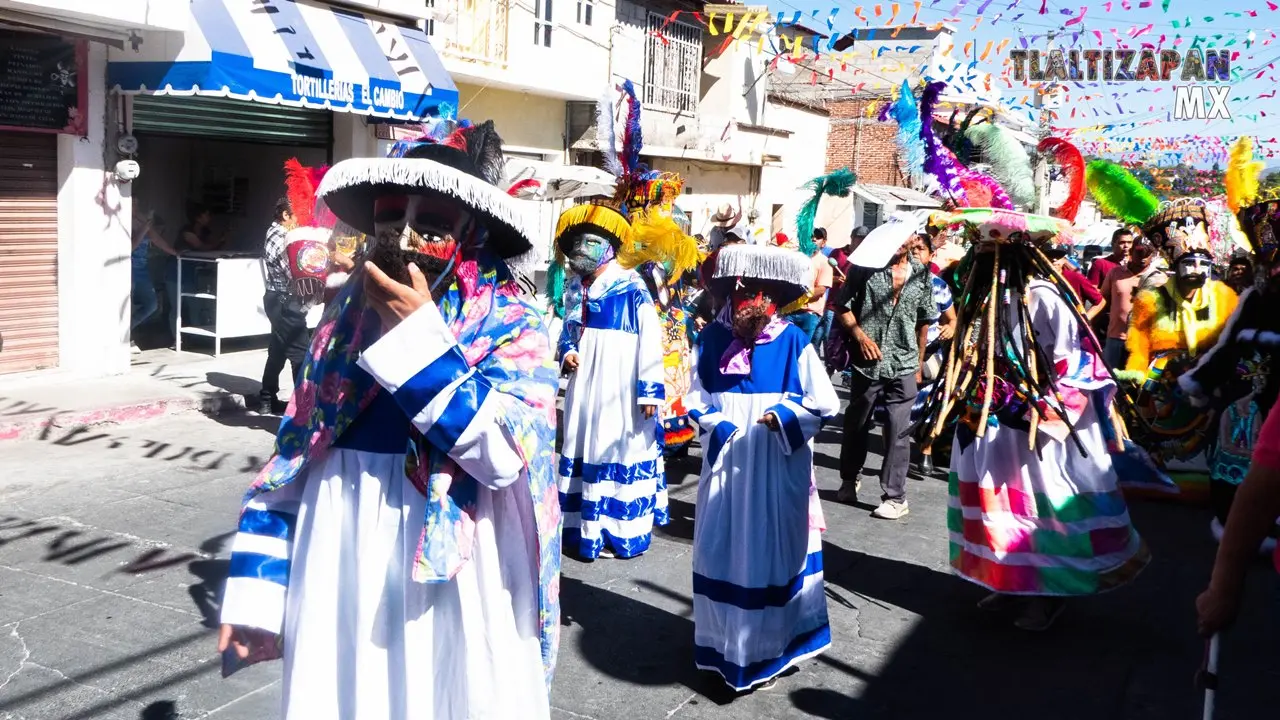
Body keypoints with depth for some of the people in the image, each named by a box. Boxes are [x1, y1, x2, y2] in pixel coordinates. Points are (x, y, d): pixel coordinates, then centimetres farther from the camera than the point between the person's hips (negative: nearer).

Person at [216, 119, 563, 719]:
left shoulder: (512, 327, -8)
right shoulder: (345, 319, 6)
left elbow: (504, 450, -24)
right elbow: (291, 459, 9)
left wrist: (416, 331, -20)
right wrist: (255, 596, 7)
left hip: (450, 592, -4)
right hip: (340, 586, 4)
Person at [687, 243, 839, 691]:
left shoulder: (792, 342, -8)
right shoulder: (713, 338, 0)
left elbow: (825, 404, -4)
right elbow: (696, 398, 7)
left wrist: (780, 418, -16)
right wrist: (717, 425, -11)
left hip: (778, 468, -2)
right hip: (727, 464, 3)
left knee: (772, 551, 7)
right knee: (723, 551, 10)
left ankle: (768, 648, 23)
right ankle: (725, 644, 26)